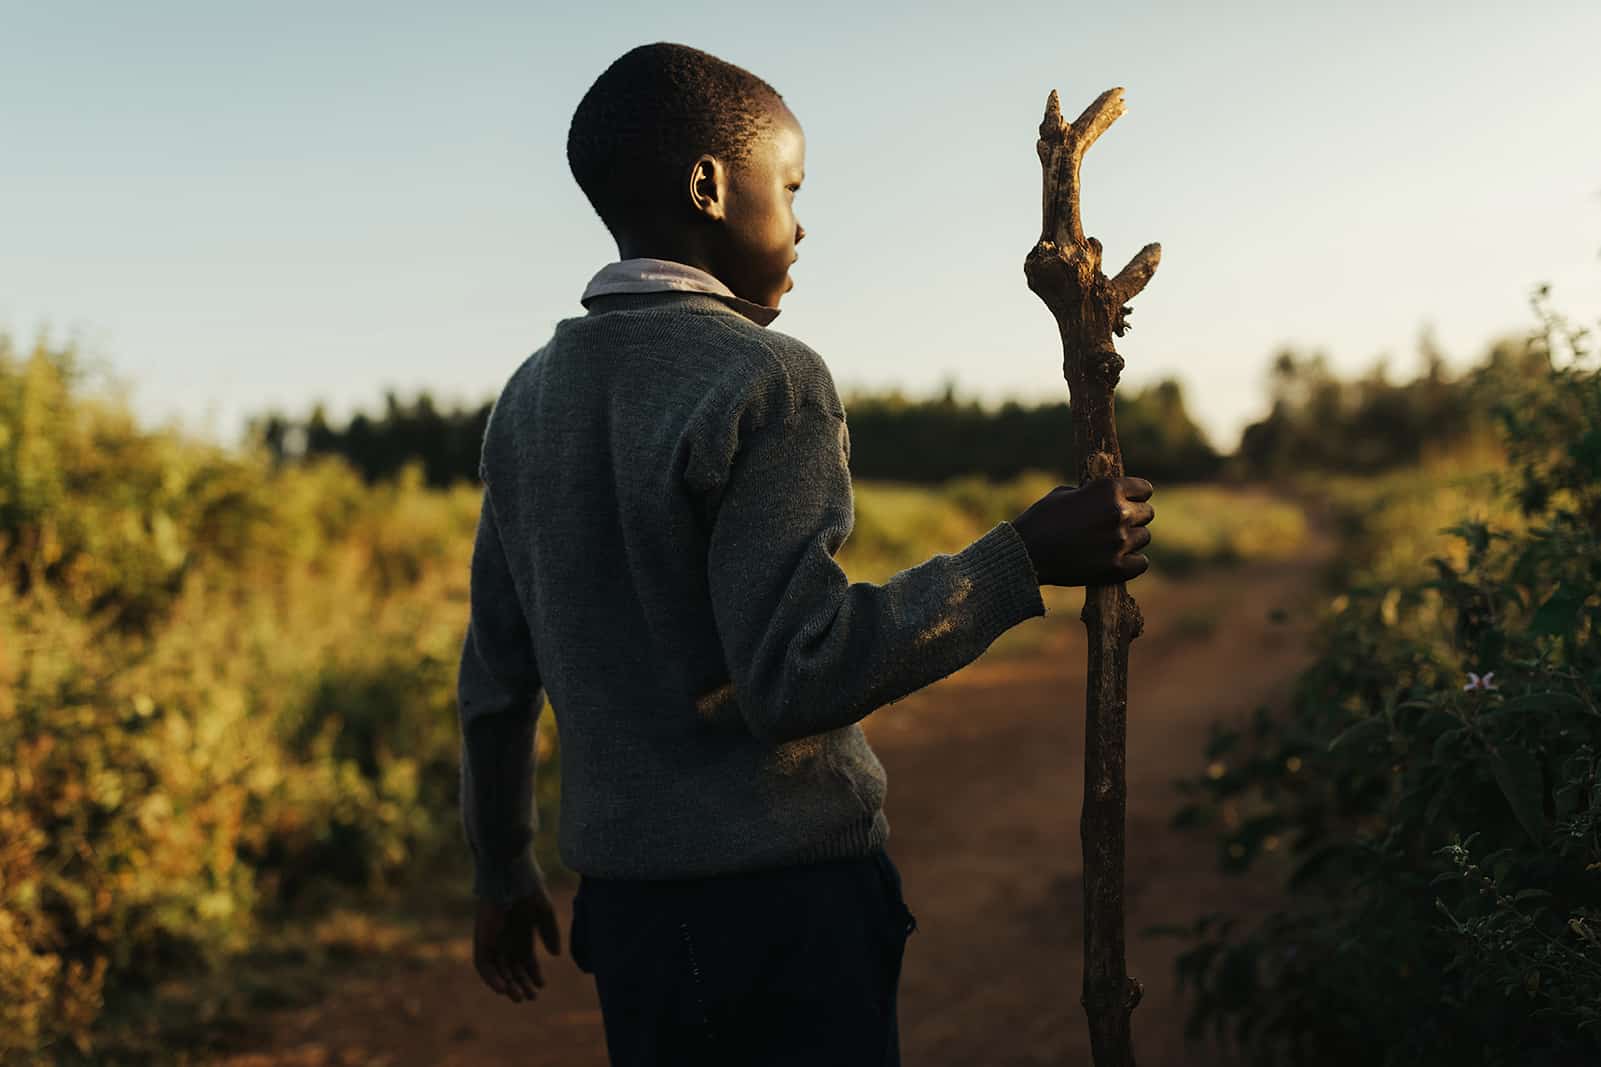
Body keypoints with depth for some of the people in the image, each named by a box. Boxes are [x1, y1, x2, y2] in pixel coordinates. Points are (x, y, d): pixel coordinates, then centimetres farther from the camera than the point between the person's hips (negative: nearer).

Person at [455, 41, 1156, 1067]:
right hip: (788, 901, -7)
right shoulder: (765, 383, -15)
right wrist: (1024, 558, -17)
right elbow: (794, 678, -22)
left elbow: (495, 678, 12)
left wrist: (502, 872, 23)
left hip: (626, 901, 7)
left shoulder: (531, 401, 7)